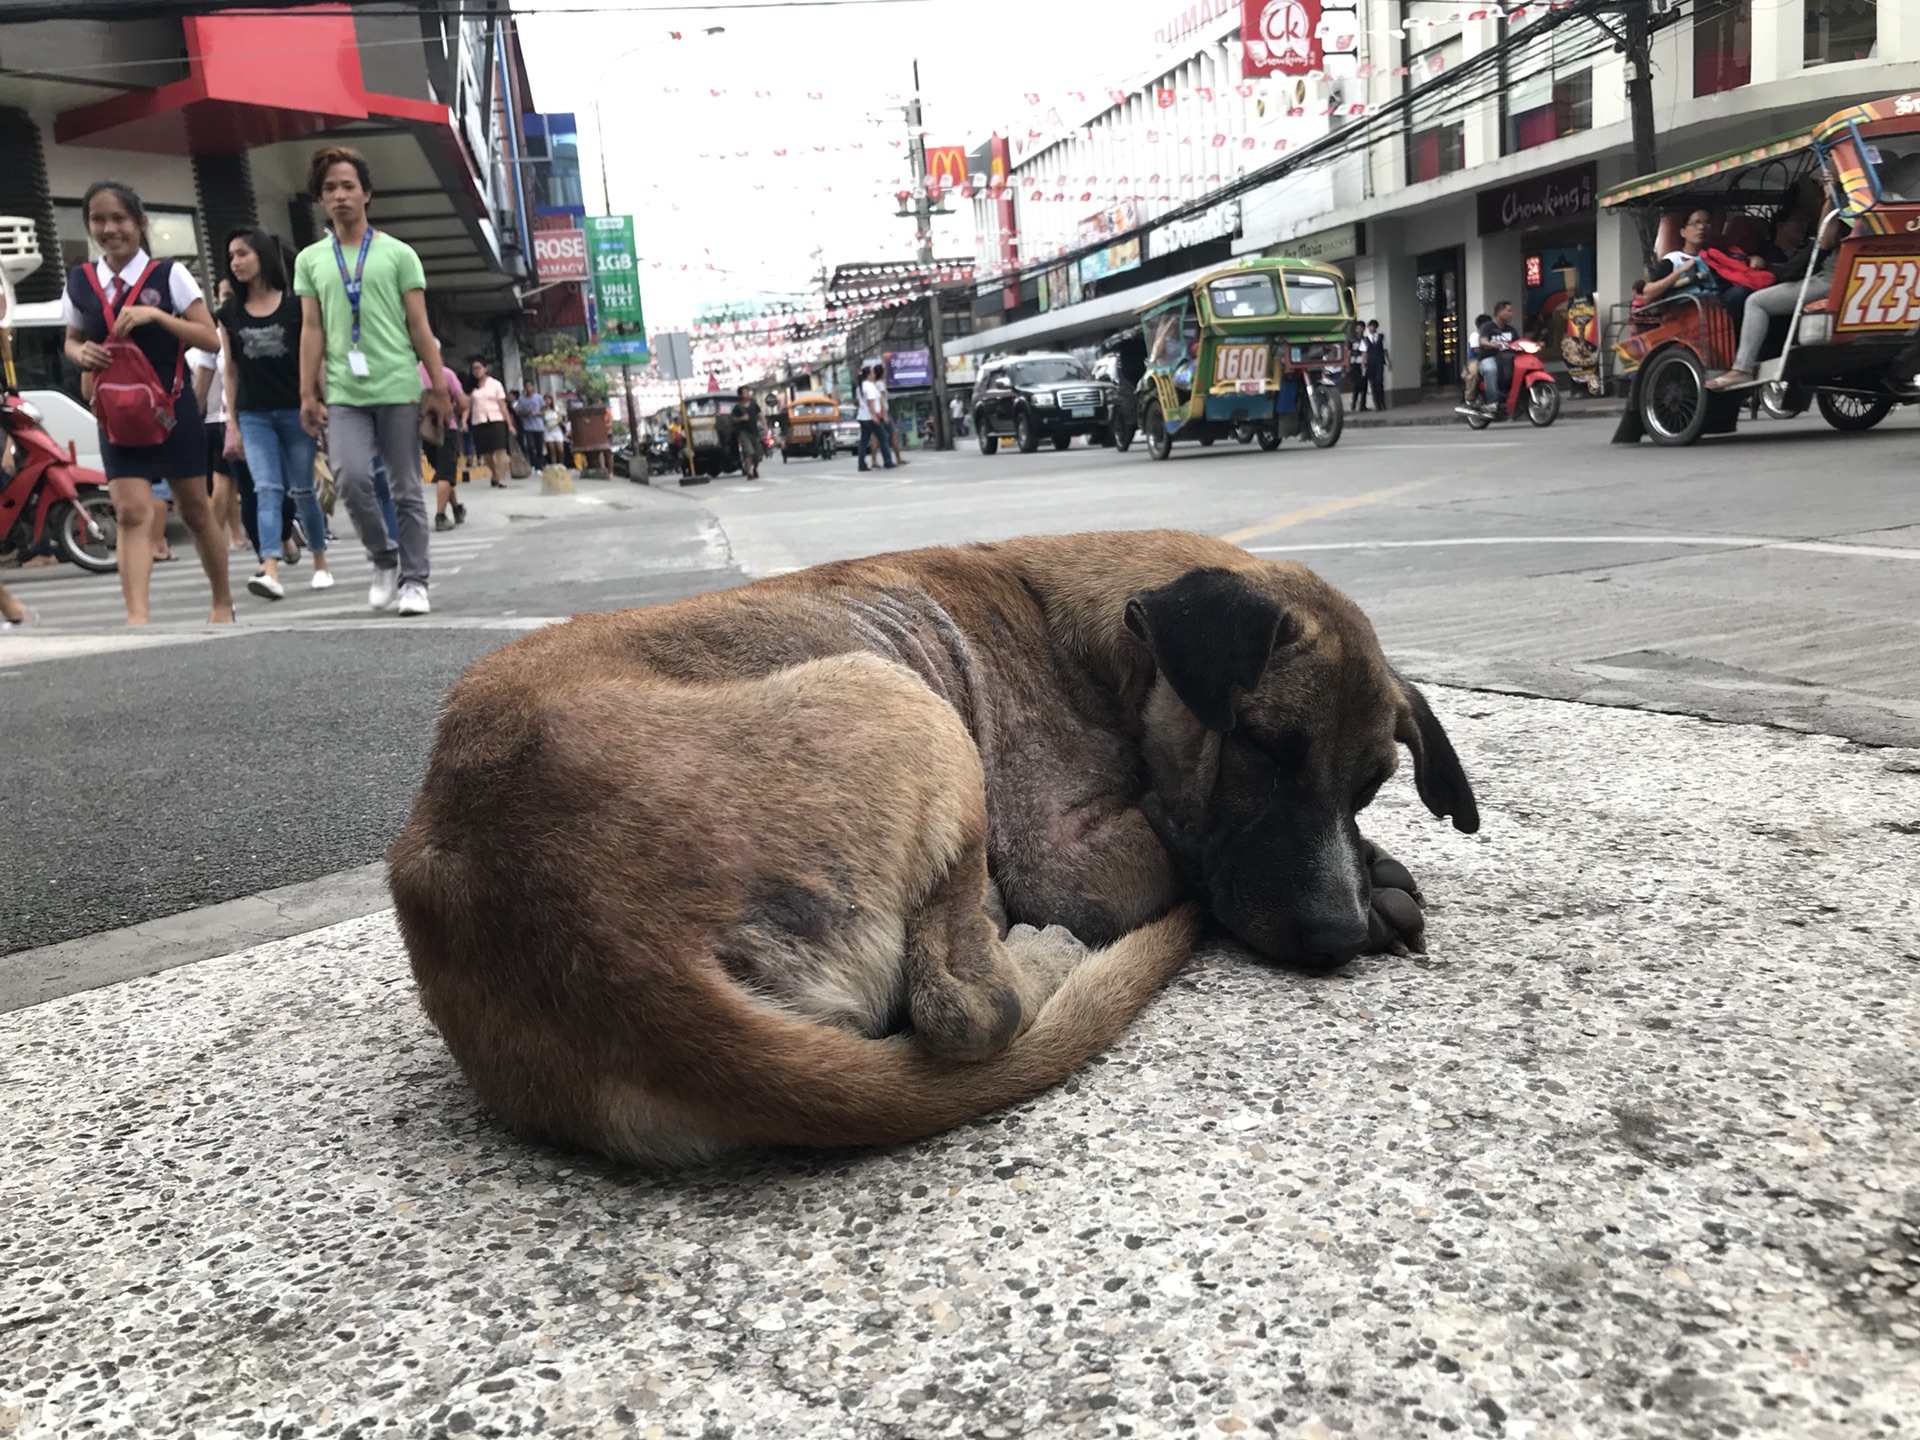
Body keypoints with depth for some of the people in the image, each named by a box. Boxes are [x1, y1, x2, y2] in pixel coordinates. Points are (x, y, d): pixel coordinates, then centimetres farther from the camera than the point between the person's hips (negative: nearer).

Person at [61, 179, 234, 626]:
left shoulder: (169, 274, -5)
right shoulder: (79, 282, 3)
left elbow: (210, 338, -9)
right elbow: (71, 341, 16)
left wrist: (155, 314, -21)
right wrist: (82, 354, -8)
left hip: (172, 408, -1)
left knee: (196, 509, 11)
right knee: (132, 512, -12)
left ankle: (222, 600, 28)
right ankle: (137, 615, -18)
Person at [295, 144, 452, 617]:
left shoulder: (398, 253, 6)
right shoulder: (310, 259, 12)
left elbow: (419, 326, 3)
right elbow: (311, 330, 9)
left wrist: (439, 387, -3)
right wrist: (308, 394, 1)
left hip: (398, 389, -1)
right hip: (343, 394, 2)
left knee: (407, 491, 0)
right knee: (352, 478, -15)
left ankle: (413, 580, 9)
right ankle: (384, 558, 7)